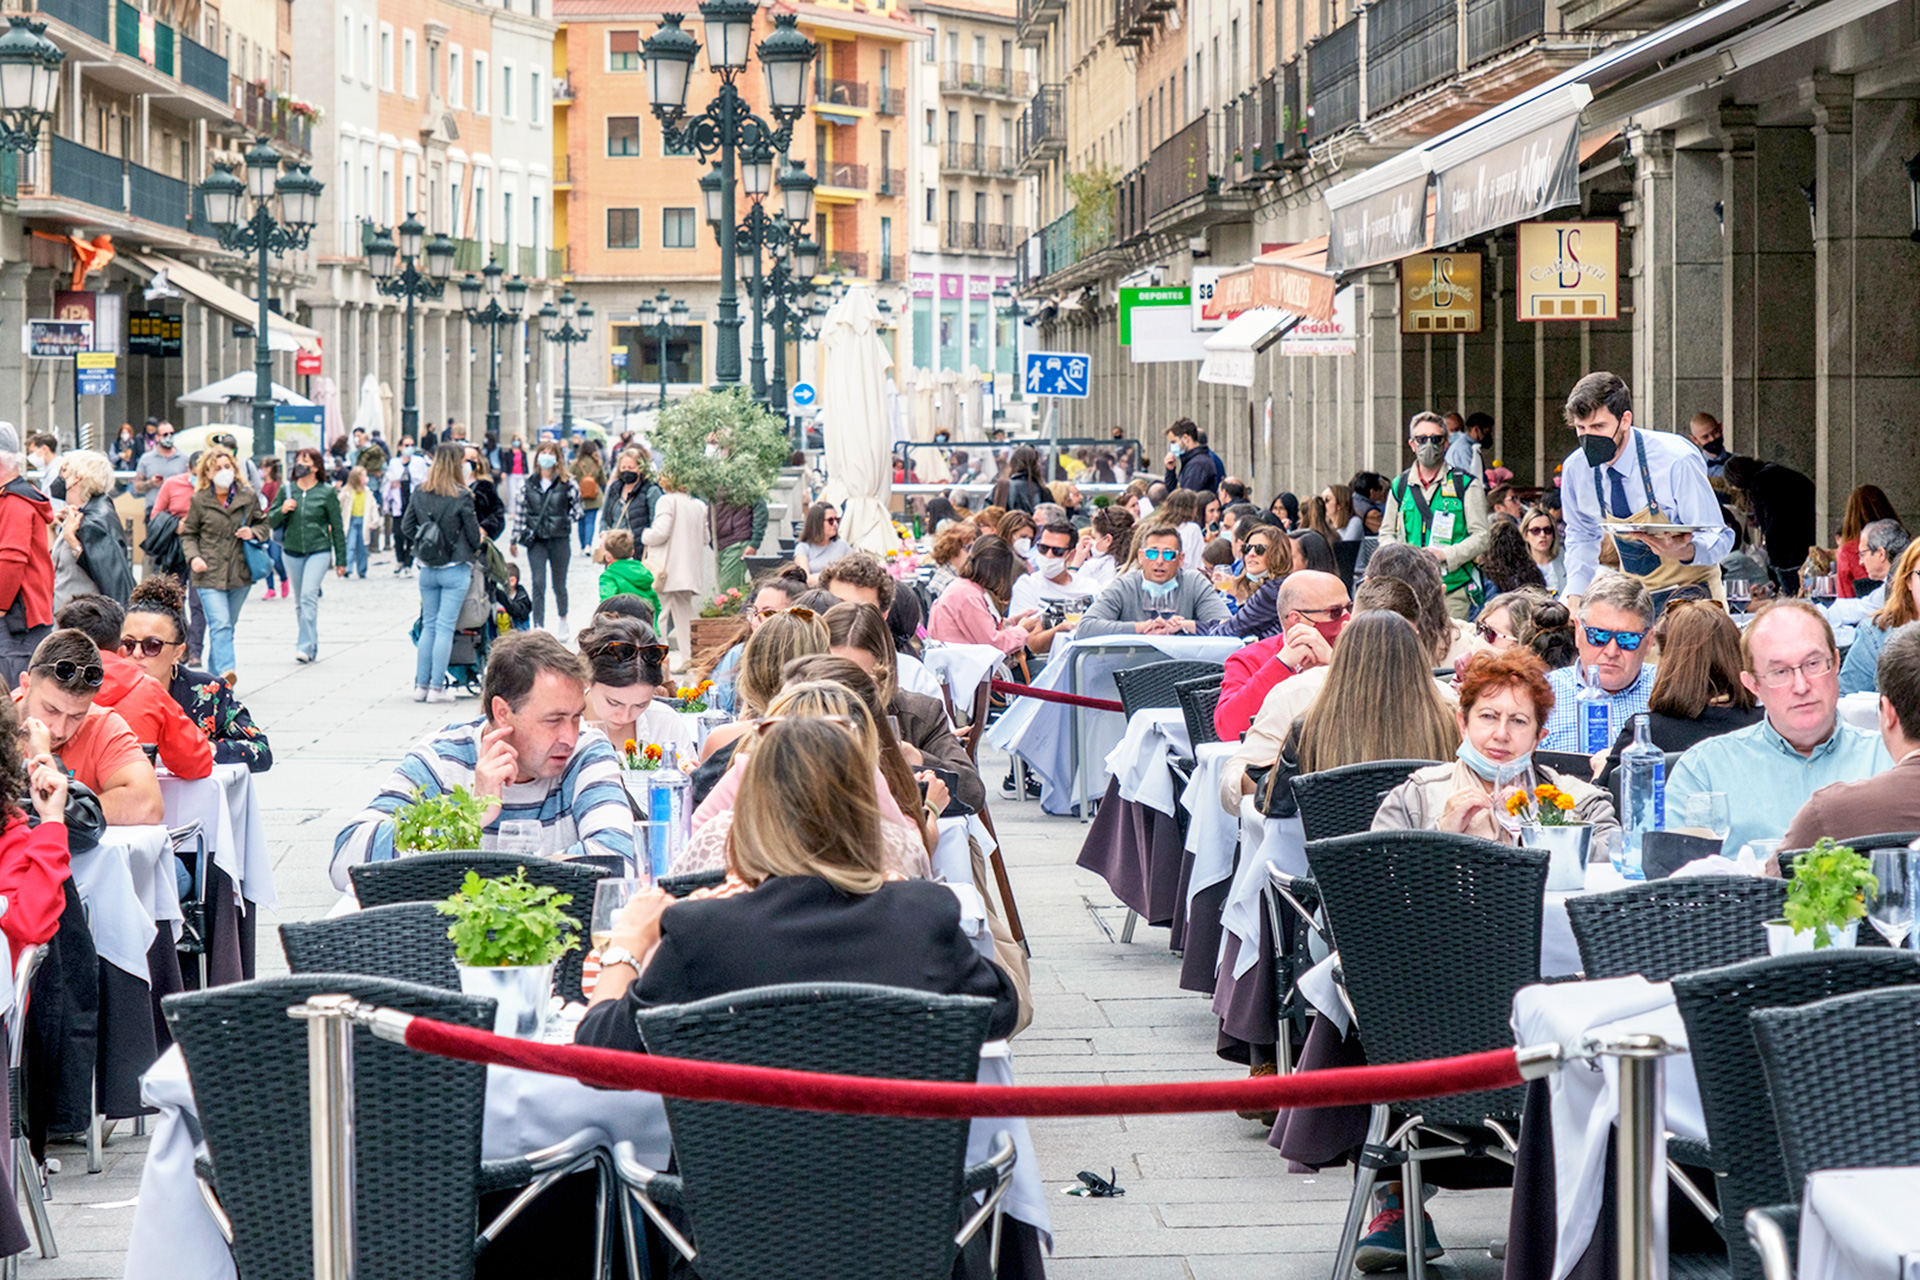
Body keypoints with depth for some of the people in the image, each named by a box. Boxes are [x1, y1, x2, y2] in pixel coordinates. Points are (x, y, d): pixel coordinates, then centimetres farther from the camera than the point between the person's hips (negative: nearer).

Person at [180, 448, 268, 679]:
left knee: (228, 625, 12)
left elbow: (262, 523, 17)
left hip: (240, 572, 3)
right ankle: (225, 671, -25)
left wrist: (253, 533, -5)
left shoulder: (248, 497, 4)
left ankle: (214, 671, 25)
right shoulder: (199, 500, 0)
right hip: (210, 573, -3)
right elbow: (188, 534, 8)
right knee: (220, 625, -17)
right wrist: (193, 557, -9)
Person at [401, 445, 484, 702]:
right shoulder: (461, 496, -12)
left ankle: (421, 685, 12)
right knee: (445, 627, -1)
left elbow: (406, 528, 4)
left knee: (428, 625, 12)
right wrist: (475, 549, 15)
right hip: (455, 569, -4)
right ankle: (437, 688, -1)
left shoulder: (419, 494, 0)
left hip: (427, 570, 4)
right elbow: (473, 533, -6)